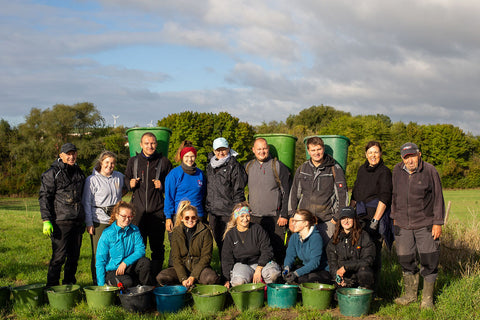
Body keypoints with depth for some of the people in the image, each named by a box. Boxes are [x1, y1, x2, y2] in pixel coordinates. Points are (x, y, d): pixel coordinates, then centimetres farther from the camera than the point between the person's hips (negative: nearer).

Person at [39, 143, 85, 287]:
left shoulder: (79, 172, 17)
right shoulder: (52, 173, -3)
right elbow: (44, 197, -6)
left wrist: (84, 219, 21)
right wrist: (46, 220, -14)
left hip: (77, 221, 6)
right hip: (60, 222, -6)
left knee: (74, 255, 10)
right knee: (59, 256, -7)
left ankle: (70, 284, 22)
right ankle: (52, 286, 3)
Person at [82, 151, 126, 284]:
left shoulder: (119, 177, 11)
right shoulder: (92, 180, -1)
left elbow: (126, 186, 34)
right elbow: (86, 203, -1)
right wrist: (89, 223, -6)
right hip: (99, 221, -4)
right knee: (98, 253, -2)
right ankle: (97, 282, 8)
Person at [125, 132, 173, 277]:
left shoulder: (164, 162, 5)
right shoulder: (133, 161, 10)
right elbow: (127, 178, 22)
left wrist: (162, 186, -8)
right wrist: (130, 184, 0)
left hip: (157, 210, -1)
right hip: (138, 209, 1)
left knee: (157, 246, 3)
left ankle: (156, 276, 13)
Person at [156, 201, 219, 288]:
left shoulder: (205, 231, -7)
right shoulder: (176, 232, 1)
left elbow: (206, 257, -9)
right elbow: (176, 257, -3)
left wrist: (193, 276, -18)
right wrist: (183, 278, -17)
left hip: (199, 267, -2)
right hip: (182, 267, 3)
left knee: (212, 278, -35)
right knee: (160, 277, -23)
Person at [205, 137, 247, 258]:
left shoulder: (234, 166, -6)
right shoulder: (210, 166, 14)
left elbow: (239, 191, -9)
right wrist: (206, 207, 19)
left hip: (228, 212, -6)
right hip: (213, 212, 6)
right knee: (219, 241, 13)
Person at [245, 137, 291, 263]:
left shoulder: (278, 166, -3)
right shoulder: (248, 166, 9)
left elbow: (286, 192, -3)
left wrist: (284, 215, -7)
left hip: (275, 217, -4)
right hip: (254, 217, 4)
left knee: (278, 248, 0)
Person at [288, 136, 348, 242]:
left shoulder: (335, 169, 1)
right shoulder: (302, 169, 10)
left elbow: (343, 194, 2)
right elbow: (294, 193, 17)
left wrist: (338, 217, -3)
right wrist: (293, 215, 12)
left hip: (327, 221, -3)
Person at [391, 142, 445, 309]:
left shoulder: (430, 171, -7)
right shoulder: (397, 171, 5)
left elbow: (438, 198, -4)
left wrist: (438, 222, -7)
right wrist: (395, 217, 17)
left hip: (425, 225, -4)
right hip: (402, 225, 4)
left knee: (429, 261, -1)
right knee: (406, 260, 11)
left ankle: (427, 297, 14)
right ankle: (410, 294, 27)